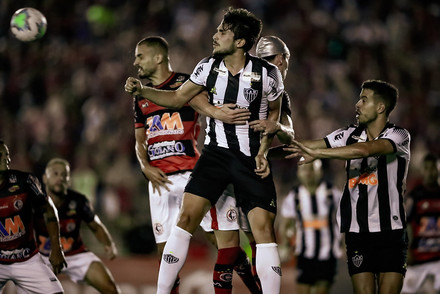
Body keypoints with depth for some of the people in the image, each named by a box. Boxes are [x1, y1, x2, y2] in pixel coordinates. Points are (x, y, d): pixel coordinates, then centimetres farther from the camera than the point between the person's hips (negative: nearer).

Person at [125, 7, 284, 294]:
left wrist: (263, 151, -3)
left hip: (252, 159, -2)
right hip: (216, 152, 2)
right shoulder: (209, 67, -4)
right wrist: (141, 90, -6)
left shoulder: (268, 74, -11)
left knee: (264, 227, -10)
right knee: (186, 217, -11)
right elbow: (178, 98, 8)